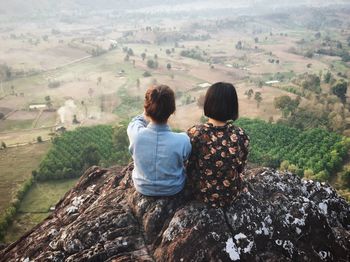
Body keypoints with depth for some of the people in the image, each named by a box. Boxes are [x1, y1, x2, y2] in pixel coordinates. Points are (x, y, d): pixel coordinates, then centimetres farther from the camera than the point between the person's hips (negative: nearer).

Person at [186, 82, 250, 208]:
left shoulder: (194, 133, -24)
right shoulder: (241, 135, -21)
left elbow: (191, 166, -7)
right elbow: (241, 168, -4)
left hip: (202, 193, -1)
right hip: (231, 195, 1)